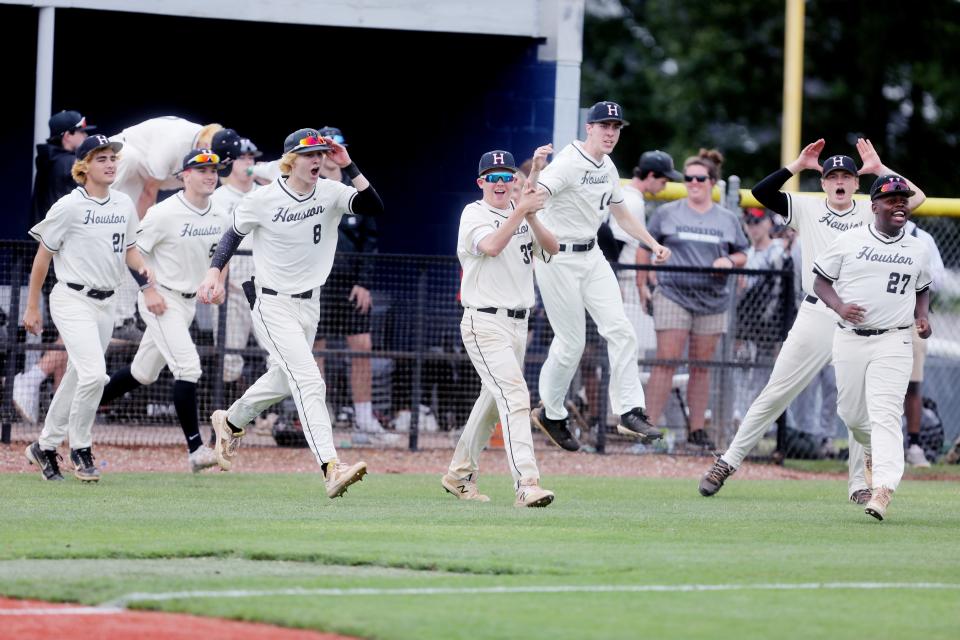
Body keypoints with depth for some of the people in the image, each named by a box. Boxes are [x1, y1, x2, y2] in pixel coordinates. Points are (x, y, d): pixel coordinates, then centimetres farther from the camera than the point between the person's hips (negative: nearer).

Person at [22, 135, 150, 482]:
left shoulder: (124, 205, 6)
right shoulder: (69, 207, -12)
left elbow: (129, 249, 18)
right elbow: (43, 257, -5)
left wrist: (142, 269, -6)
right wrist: (32, 308, -3)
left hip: (106, 302, 7)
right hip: (72, 300, -7)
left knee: (78, 378, 12)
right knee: (93, 373, -20)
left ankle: (45, 446, 27)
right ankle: (80, 448, -3)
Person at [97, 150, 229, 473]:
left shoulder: (219, 216, 4)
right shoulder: (165, 213, -18)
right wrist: (149, 290, -18)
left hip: (189, 301, 8)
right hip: (161, 300, -8)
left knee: (144, 373, 16)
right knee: (187, 366, -19)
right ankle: (195, 449, -18)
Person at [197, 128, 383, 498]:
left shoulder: (330, 193, -5)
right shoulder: (263, 200, -13)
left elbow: (374, 207, -19)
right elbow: (234, 233, 3)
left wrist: (348, 167, -24)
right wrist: (214, 271, -9)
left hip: (309, 304, 6)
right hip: (273, 304, -6)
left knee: (282, 380, 22)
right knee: (309, 382, -20)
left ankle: (230, 422, 51)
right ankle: (331, 469, -28)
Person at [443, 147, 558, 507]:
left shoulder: (520, 214, 13)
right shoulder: (474, 214, -7)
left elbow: (552, 248, -2)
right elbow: (492, 246, -27)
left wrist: (532, 218, -17)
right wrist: (520, 212, -32)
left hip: (518, 322, 8)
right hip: (485, 324, -8)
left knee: (493, 400, 17)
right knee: (514, 396, -20)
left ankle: (460, 475, 32)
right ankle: (526, 484, -29)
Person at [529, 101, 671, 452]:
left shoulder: (607, 169, 9)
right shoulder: (568, 164, -18)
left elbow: (621, 214, 24)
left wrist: (653, 244, 16)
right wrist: (536, 172, -57)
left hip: (591, 257, 8)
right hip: (558, 260, -8)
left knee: (620, 331, -5)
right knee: (571, 343, -3)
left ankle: (631, 412, -5)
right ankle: (550, 413, 17)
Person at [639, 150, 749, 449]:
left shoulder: (728, 219, 12)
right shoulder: (667, 213, 6)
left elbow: (742, 255, 18)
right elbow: (645, 247, 10)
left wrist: (730, 261, -5)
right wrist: (642, 284, 2)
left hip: (712, 300, 2)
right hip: (673, 295, -2)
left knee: (702, 366, 6)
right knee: (666, 361, -11)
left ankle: (697, 430, 12)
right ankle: (649, 427, -11)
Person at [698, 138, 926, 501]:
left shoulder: (871, 215, 7)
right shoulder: (807, 209, 6)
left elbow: (916, 197, -4)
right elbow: (761, 191, -3)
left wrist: (879, 169, -4)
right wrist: (798, 165, -7)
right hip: (816, 317, -1)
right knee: (775, 395, 0)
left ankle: (859, 484, 12)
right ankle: (729, 461, 6)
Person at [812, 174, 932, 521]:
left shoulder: (917, 250, 8)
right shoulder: (848, 242, 1)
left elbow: (922, 289, 23)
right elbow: (821, 281, 5)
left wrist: (923, 316, 3)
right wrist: (840, 306, -14)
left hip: (893, 340, -1)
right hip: (850, 337, 1)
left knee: (885, 414, -14)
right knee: (851, 413, 9)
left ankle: (883, 487, -22)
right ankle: (874, 450, 42)